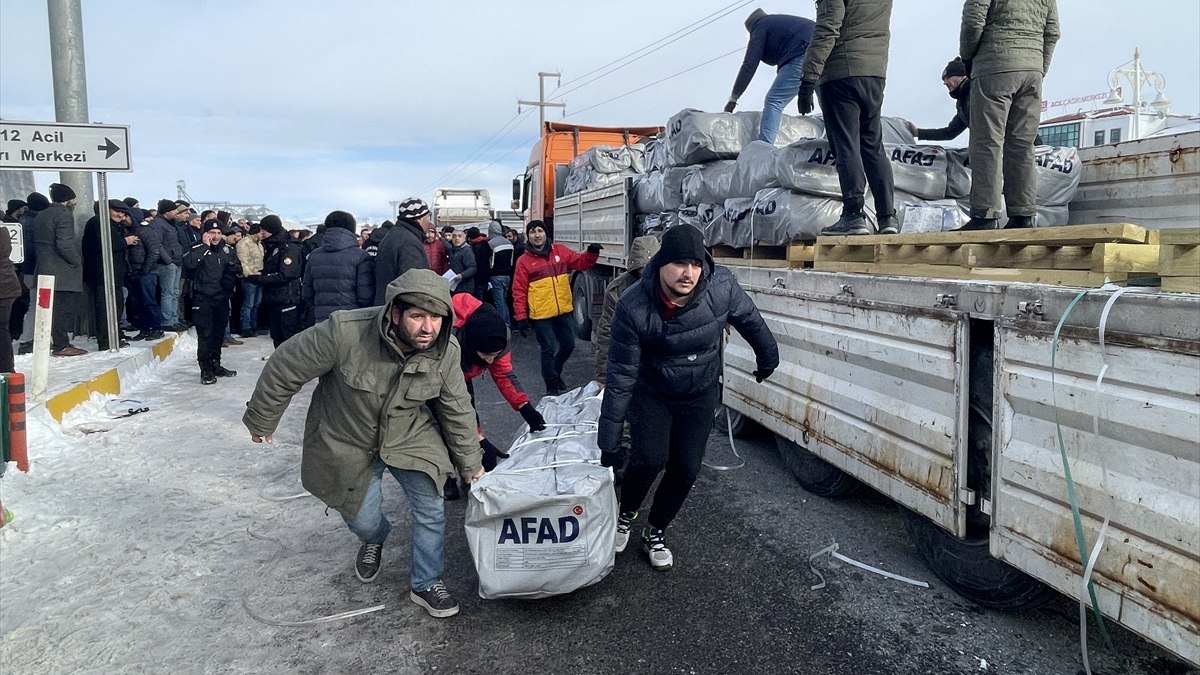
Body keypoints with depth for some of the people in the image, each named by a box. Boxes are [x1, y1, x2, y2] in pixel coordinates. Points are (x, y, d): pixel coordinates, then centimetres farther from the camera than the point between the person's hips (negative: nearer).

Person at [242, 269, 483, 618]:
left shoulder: (446, 350, -22)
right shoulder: (345, 332, -36)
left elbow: (457, 410, -6)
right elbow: (284, 370, -20)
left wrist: (470, 464, 3)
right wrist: (261, 420, -6)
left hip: (410, 436, 2)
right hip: (349, 442, -2)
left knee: (431, 508, -5)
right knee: (363, 520, 11)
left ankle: (426, 583, 20)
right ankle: (374, 538, 50)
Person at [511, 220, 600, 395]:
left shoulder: (560, 251, 5)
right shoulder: (524, 261, -5)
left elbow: (581, 262, 9)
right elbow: (519, 291, -5)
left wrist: (591, 253, -12)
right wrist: (521, 316, -10)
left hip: (564, 311, 4)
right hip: (541, 315, -4)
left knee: (568, 345, 15)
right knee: (549, 349, 0)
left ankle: (555, 372, 41)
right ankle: (552, 386, 14)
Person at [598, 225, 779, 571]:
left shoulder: (722, 286, -25)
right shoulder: (634, 307, -30)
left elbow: (750, 320, -1)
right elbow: (621, 376, -24)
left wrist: (767, 356, 16)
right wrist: (608, 442, -20)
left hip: (700, 396, 3)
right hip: (651, 393, -2)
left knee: (686, 468, 1)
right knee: (650, 458, -18)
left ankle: (655, 532, 27)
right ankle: (625, 515, 15)